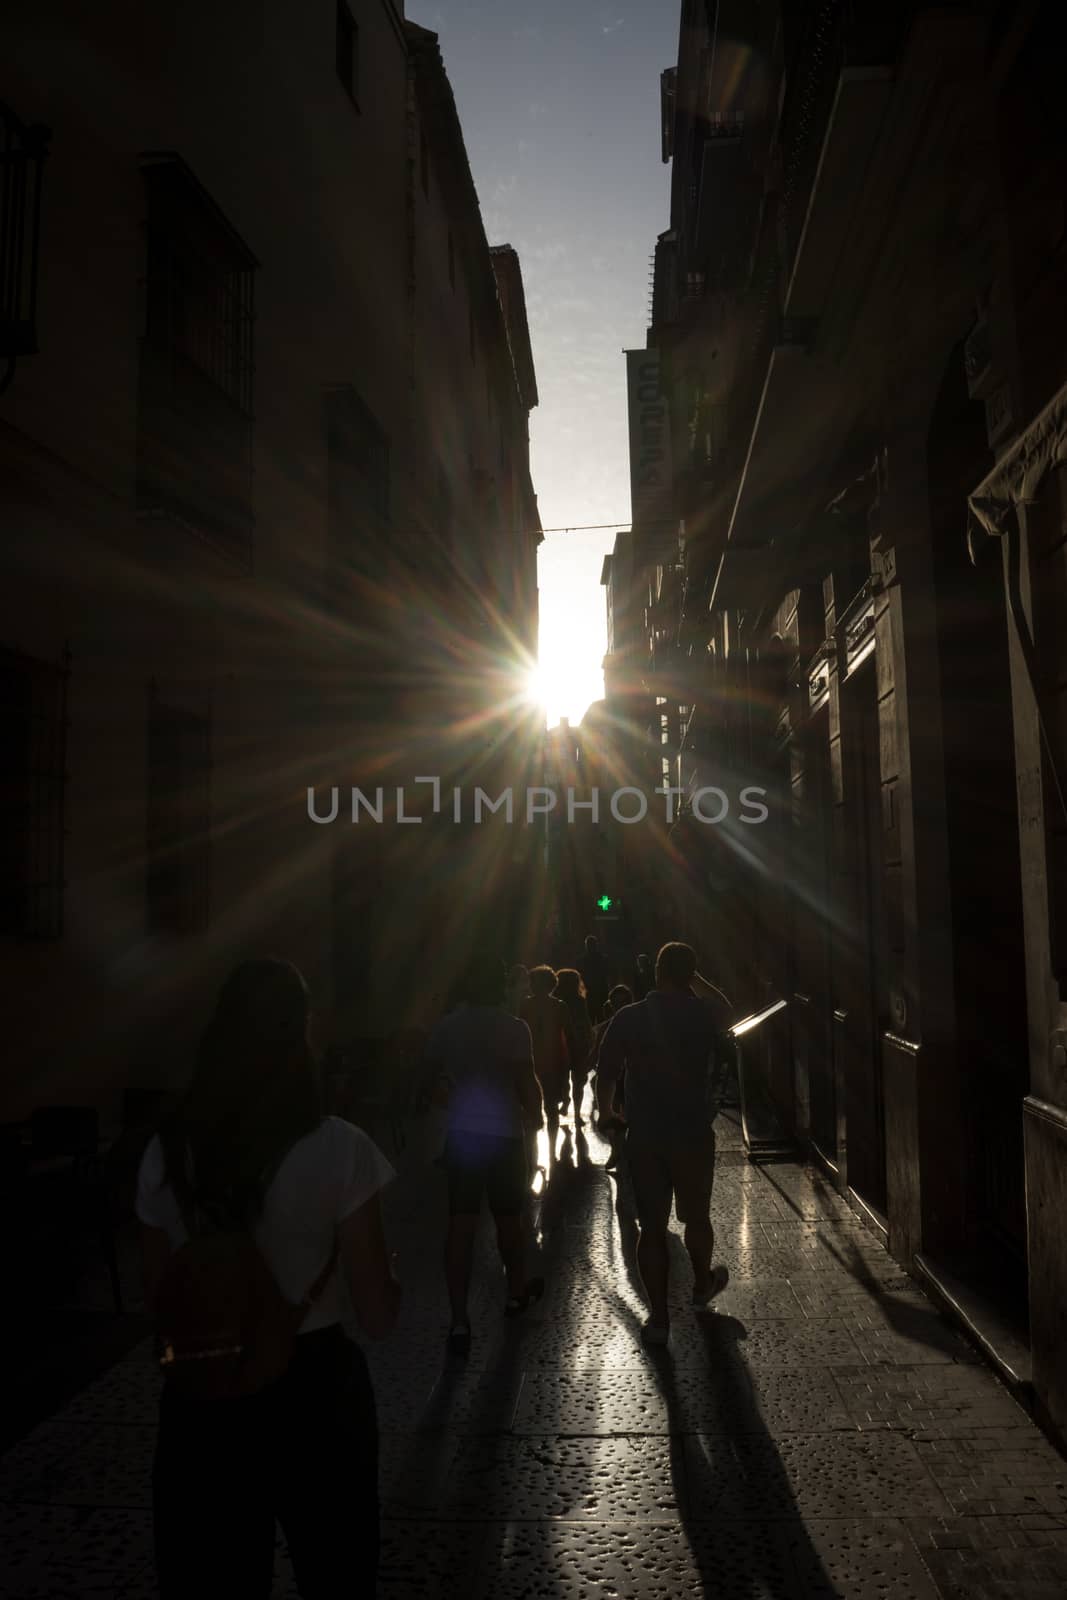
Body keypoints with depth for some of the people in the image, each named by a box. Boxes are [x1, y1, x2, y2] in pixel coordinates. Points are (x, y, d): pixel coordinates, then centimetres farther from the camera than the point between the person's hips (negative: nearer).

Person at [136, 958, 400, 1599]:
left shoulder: (168, 1153, -7)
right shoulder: (338, 1151, -19)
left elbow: (160, 1300, 5)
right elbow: (379, 1316, -13)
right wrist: (390, 1273, 6)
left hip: (199, 1401, 3)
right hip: (312, 1396, -2)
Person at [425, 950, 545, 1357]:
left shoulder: (447, 1027, -1)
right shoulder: (514, 1028, -13)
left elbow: (433, 1076, 8)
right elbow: (526, 1082, -15)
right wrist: (535, 1114, 6)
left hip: (461, 1132, 3)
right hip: (504, 1132, -2)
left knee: (461, 1223, 3)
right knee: (509, 1217, 17)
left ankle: (459, 1319, -2)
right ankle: (516, 1292, 38)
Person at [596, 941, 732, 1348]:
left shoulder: (628, 1018, -9)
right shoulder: (703, 1016, -7)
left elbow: (606, 1076, -4)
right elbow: (727, 1011, 19)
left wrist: (606, 1114, 12)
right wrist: (699, 982, 16)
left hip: (644, 1137, 0)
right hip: (694, 1135, 1)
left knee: (652, 1227, 7)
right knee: (696, 1217, 21)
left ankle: (659, 1318, 11)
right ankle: (702, 1284, 44)